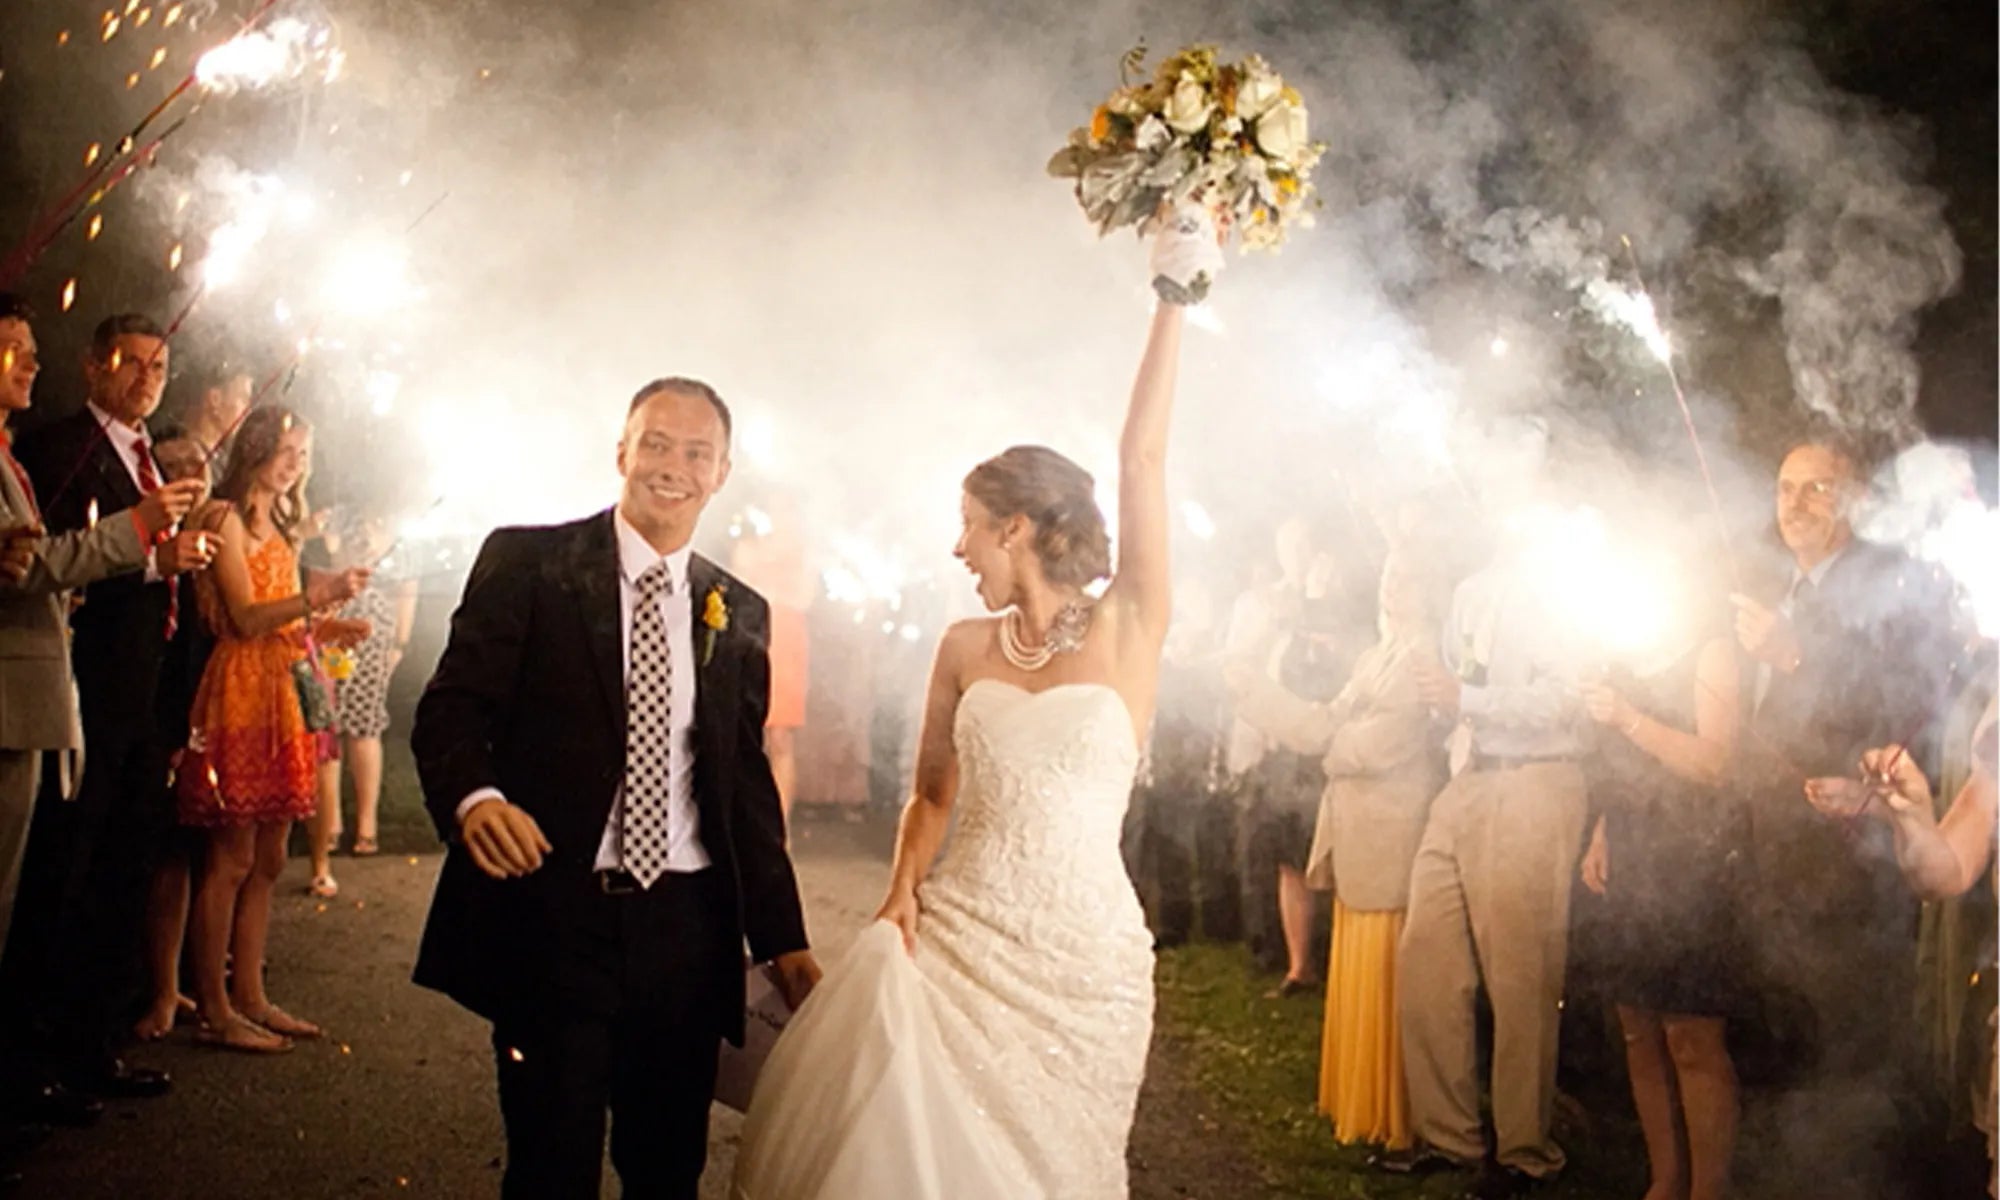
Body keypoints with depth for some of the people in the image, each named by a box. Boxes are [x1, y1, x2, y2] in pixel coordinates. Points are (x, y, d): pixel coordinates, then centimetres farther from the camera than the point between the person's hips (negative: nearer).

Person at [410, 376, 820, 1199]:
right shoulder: (527, 561, 0)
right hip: (552, 915, -3)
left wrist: (782, 940, 11)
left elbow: (748, 784, 14)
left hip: (686, 927, 4)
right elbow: (451, 706, -5)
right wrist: (474, 797, -27)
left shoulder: (740, 613, 11)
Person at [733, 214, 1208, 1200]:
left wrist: (1174, 295, -13)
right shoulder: (964, 648, 6)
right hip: (955, 939, 3)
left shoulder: (1126, 631, -5)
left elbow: (1141, 460, -13)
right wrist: (903, 889, -3)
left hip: (1081, 956, -3)